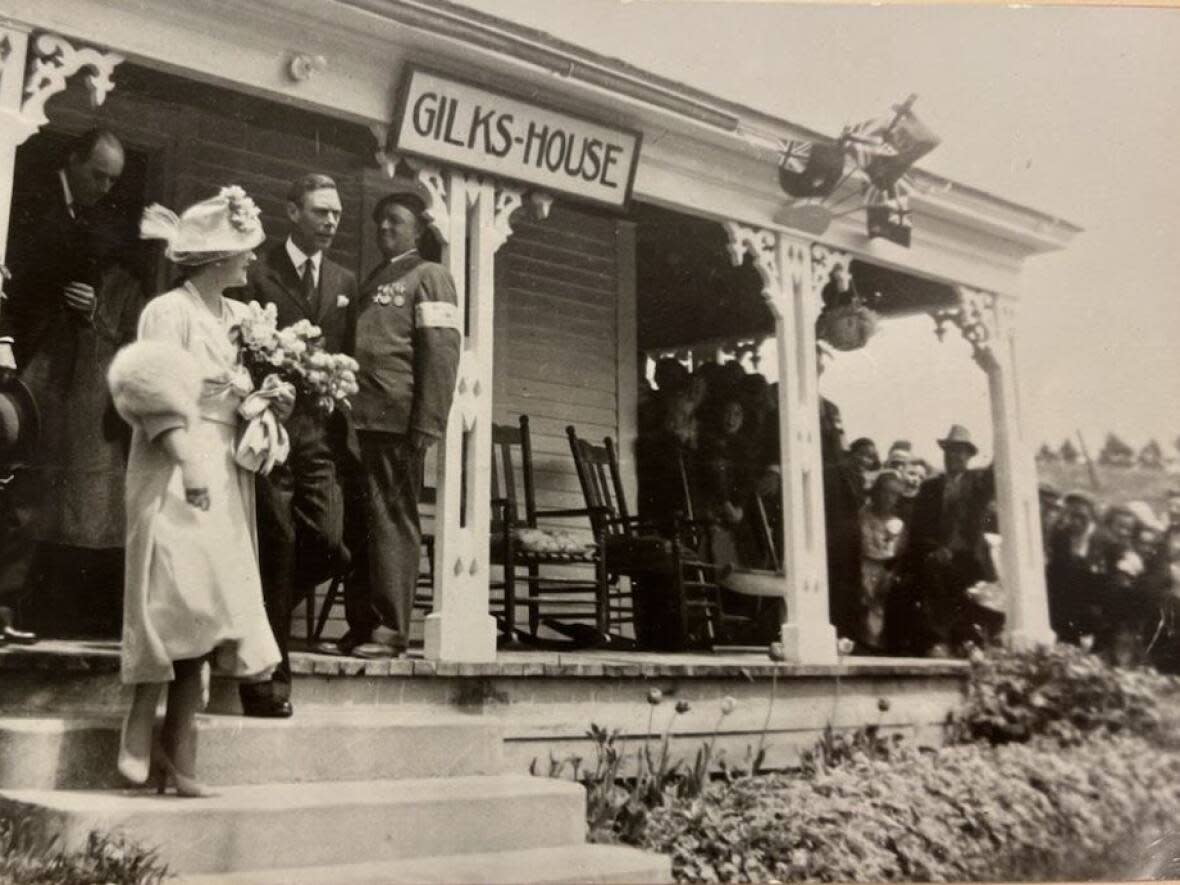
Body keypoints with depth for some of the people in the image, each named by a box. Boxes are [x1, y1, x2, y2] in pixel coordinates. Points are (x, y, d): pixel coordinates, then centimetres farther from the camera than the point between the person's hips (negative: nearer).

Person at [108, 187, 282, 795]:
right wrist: (190, 464, -23)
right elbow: (157, 398, -14)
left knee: (203, 608, 2)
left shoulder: (240, 317, 15)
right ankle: (140, 724, -2)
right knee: (185, 595, -17)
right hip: (177, 473, -6)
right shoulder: (168, 311, -5)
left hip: (228, 476, 7)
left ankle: (178, 749, 6)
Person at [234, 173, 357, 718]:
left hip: (322, 431, 4)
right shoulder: (257, 273, 3)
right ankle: (268, 677, 8)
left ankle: (264, 608, 22)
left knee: (328, 543, -8)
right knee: (277, 546, -3)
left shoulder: (345, 282, 17)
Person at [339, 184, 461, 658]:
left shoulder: (428, 276, 4)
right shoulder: (371, 281, 25)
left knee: (392, 519, -6)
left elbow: (441, 353, -7)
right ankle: (360, 626, 11)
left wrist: (427, 424, -17)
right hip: (358, 418, 7)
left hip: (397, 420, -6)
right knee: (358, 524, 5)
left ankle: (390, 629, -3)